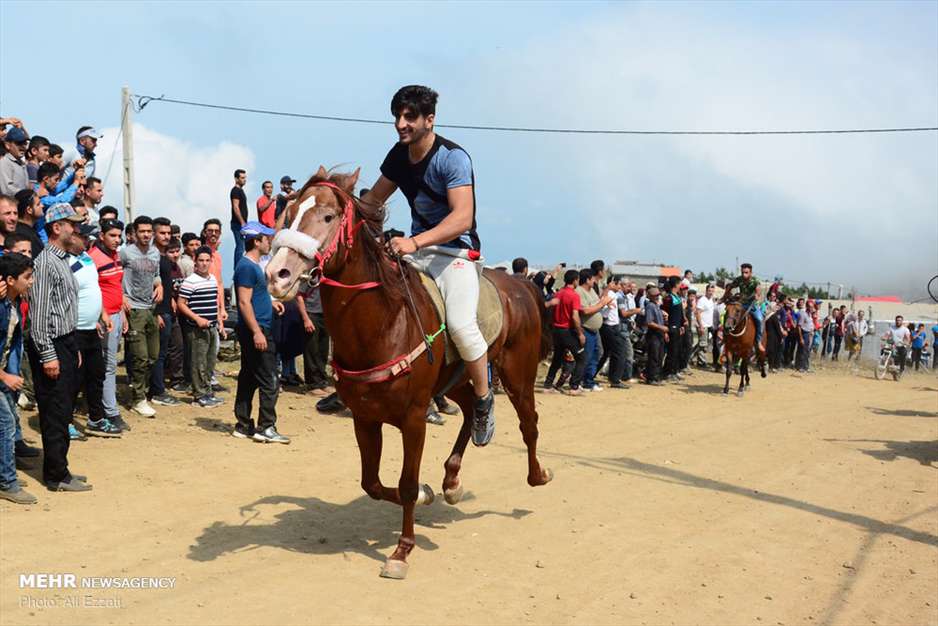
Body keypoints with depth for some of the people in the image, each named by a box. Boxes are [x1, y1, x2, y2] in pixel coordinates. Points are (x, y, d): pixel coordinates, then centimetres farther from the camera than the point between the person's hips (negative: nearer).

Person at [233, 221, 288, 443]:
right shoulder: (247, 267, -14)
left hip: (254, 330, 10)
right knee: (269, 381, -8)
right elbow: (244, 302, -20)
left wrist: (270, 303, 16)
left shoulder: (253, 265, 16)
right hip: (255, 329, -10)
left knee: (249, 378, 13)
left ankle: (243, 426, 19)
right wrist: (257, 332, -24)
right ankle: (266, 427, -5)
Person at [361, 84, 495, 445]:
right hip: (416, 248, 7)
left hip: (456, 250, -7)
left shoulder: (452, 158, -16)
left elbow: (462, 218, -28)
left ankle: (483, 401, -2)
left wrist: (415, 242, -41)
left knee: (460, 325, -28)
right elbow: (373, 201, 19)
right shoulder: (399, 155, 7)